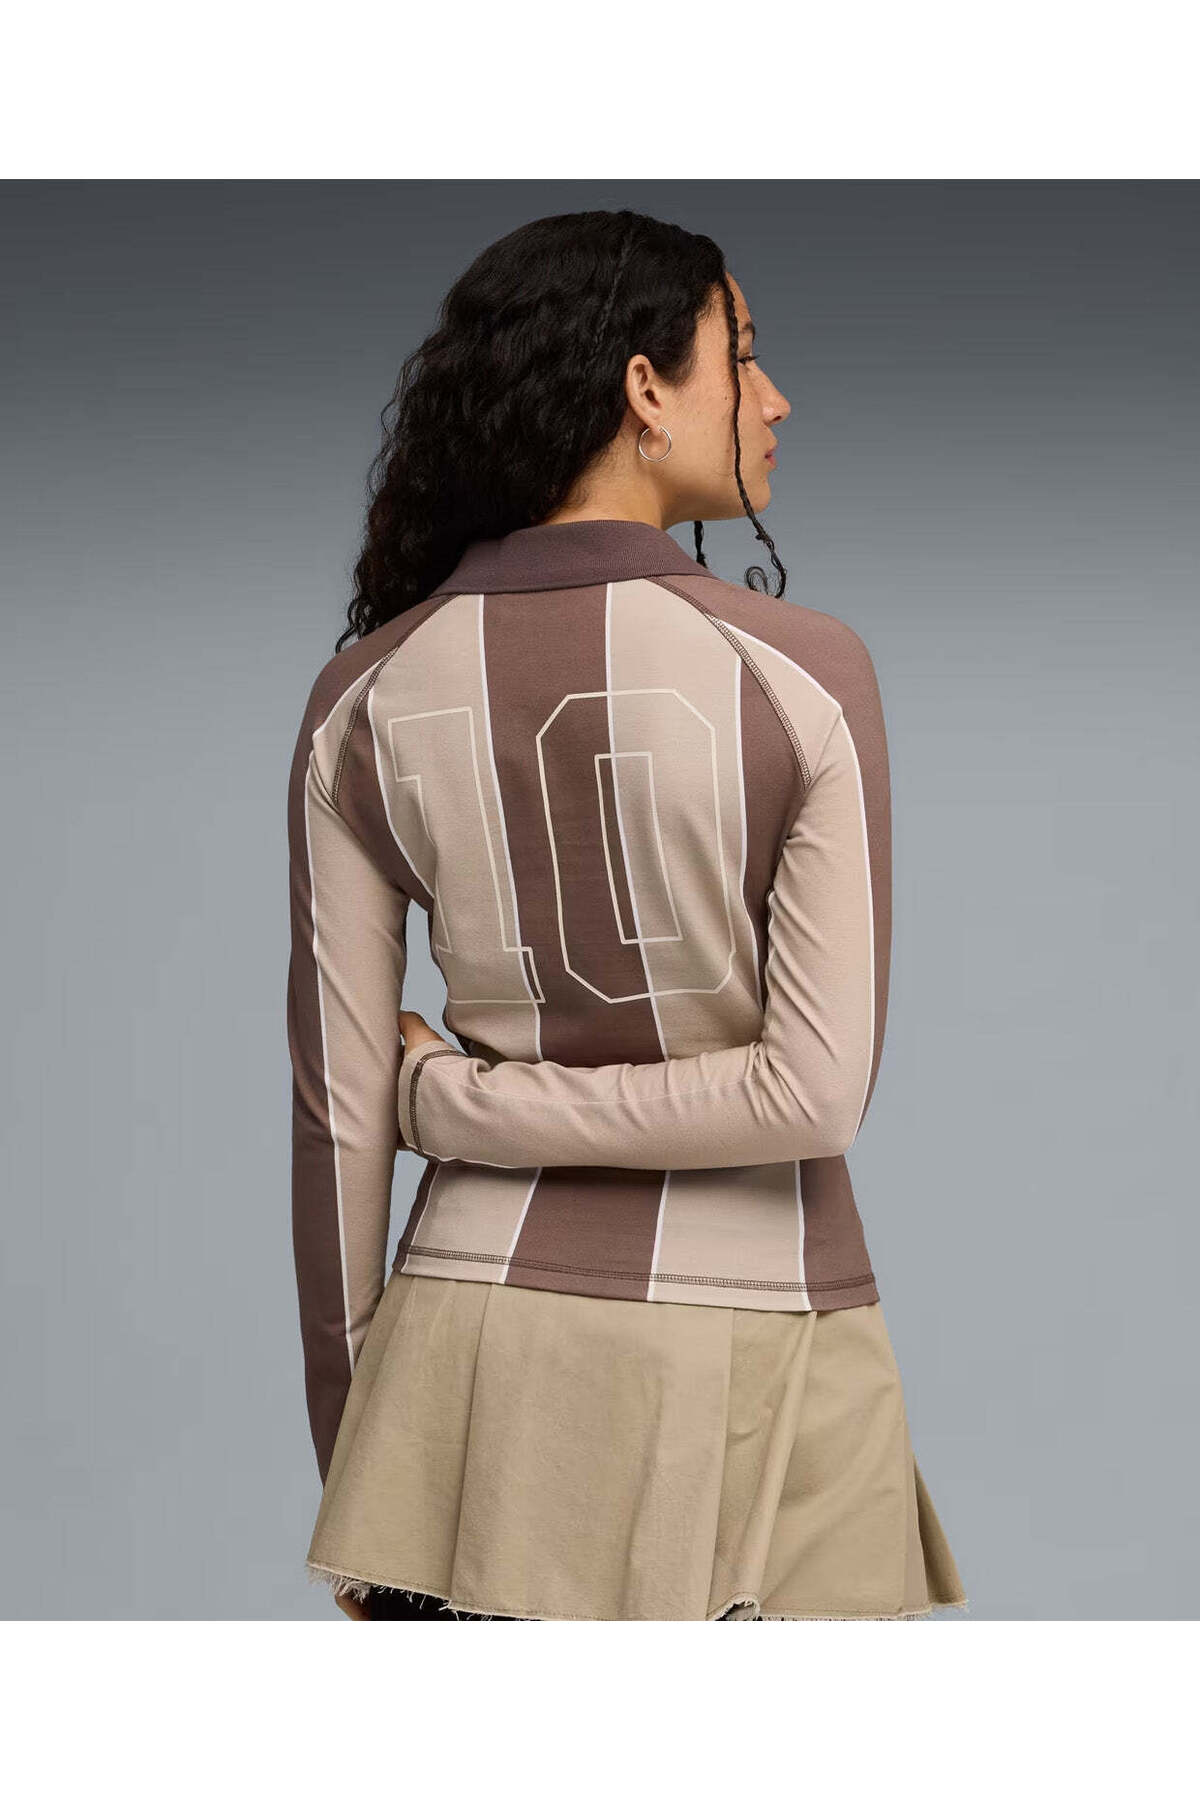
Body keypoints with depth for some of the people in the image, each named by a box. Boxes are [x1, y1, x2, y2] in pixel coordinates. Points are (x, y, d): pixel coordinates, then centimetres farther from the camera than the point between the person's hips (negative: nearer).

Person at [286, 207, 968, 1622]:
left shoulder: (363, 703, -1)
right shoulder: (801, 673, -9)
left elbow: (340, 1115, 2)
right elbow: (819, 1087, -16)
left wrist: (348, 1481, 11)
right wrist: (476, 1100, -5)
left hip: (483, 1338, 3)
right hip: (755, 1360, -3)